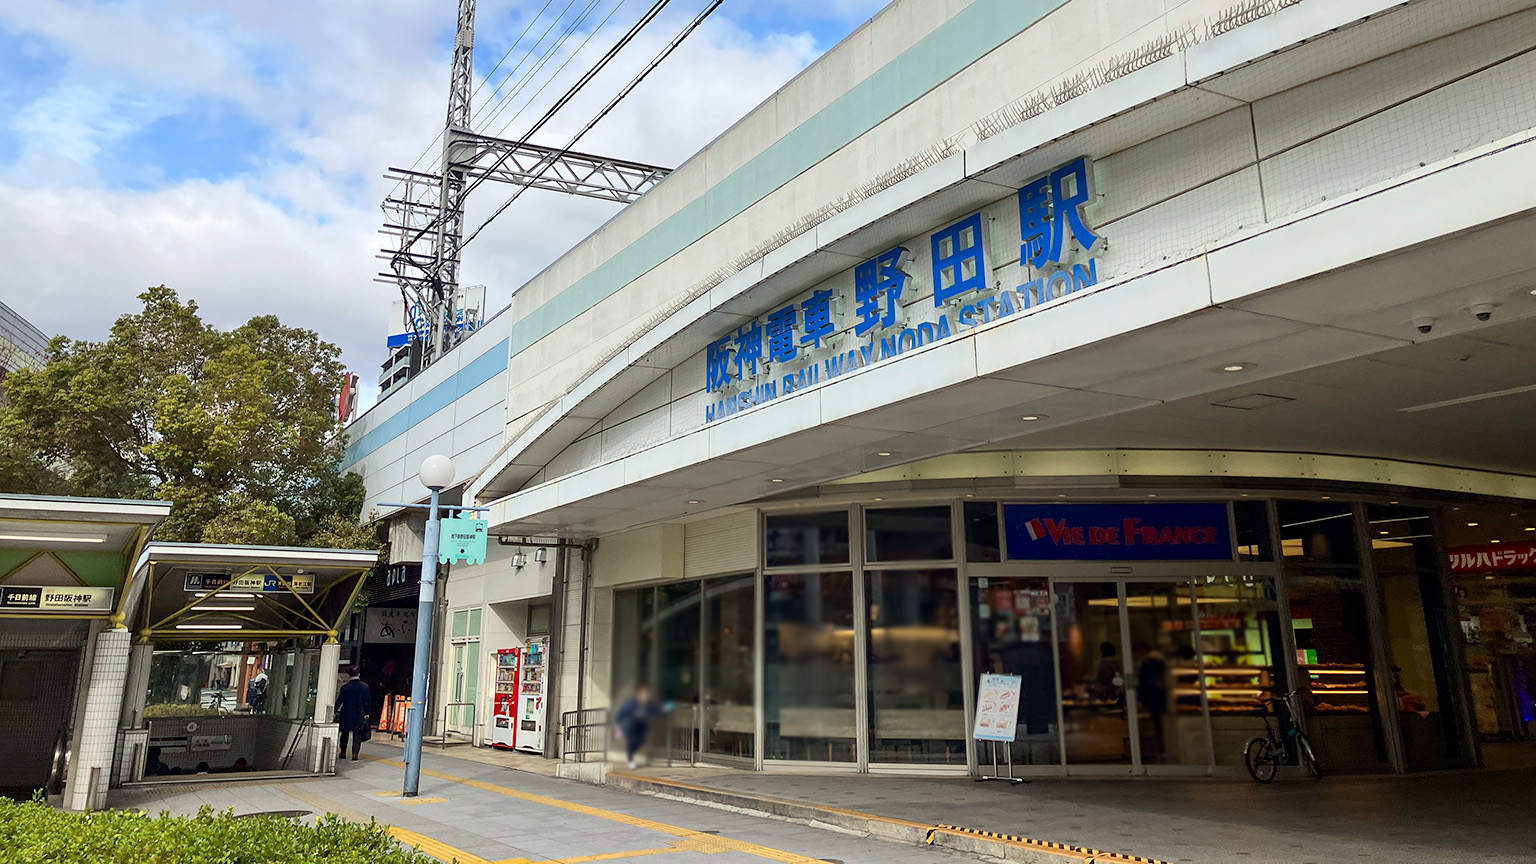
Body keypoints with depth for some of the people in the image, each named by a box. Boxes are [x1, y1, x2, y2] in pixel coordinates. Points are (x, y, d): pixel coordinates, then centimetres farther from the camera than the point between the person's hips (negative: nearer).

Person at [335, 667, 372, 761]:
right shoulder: (365, 687, -4)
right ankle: (355, 754, -5)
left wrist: (335, 711, 8)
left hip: (346, 714, 0)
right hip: (359, 715, 0)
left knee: (344, 734, 17)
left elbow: (339, 701, -4)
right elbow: (368, 701, -2)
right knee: (357, 735, 3)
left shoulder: (345, 687, -8)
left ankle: (343, 752, 24)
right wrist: (366, 713, 7)